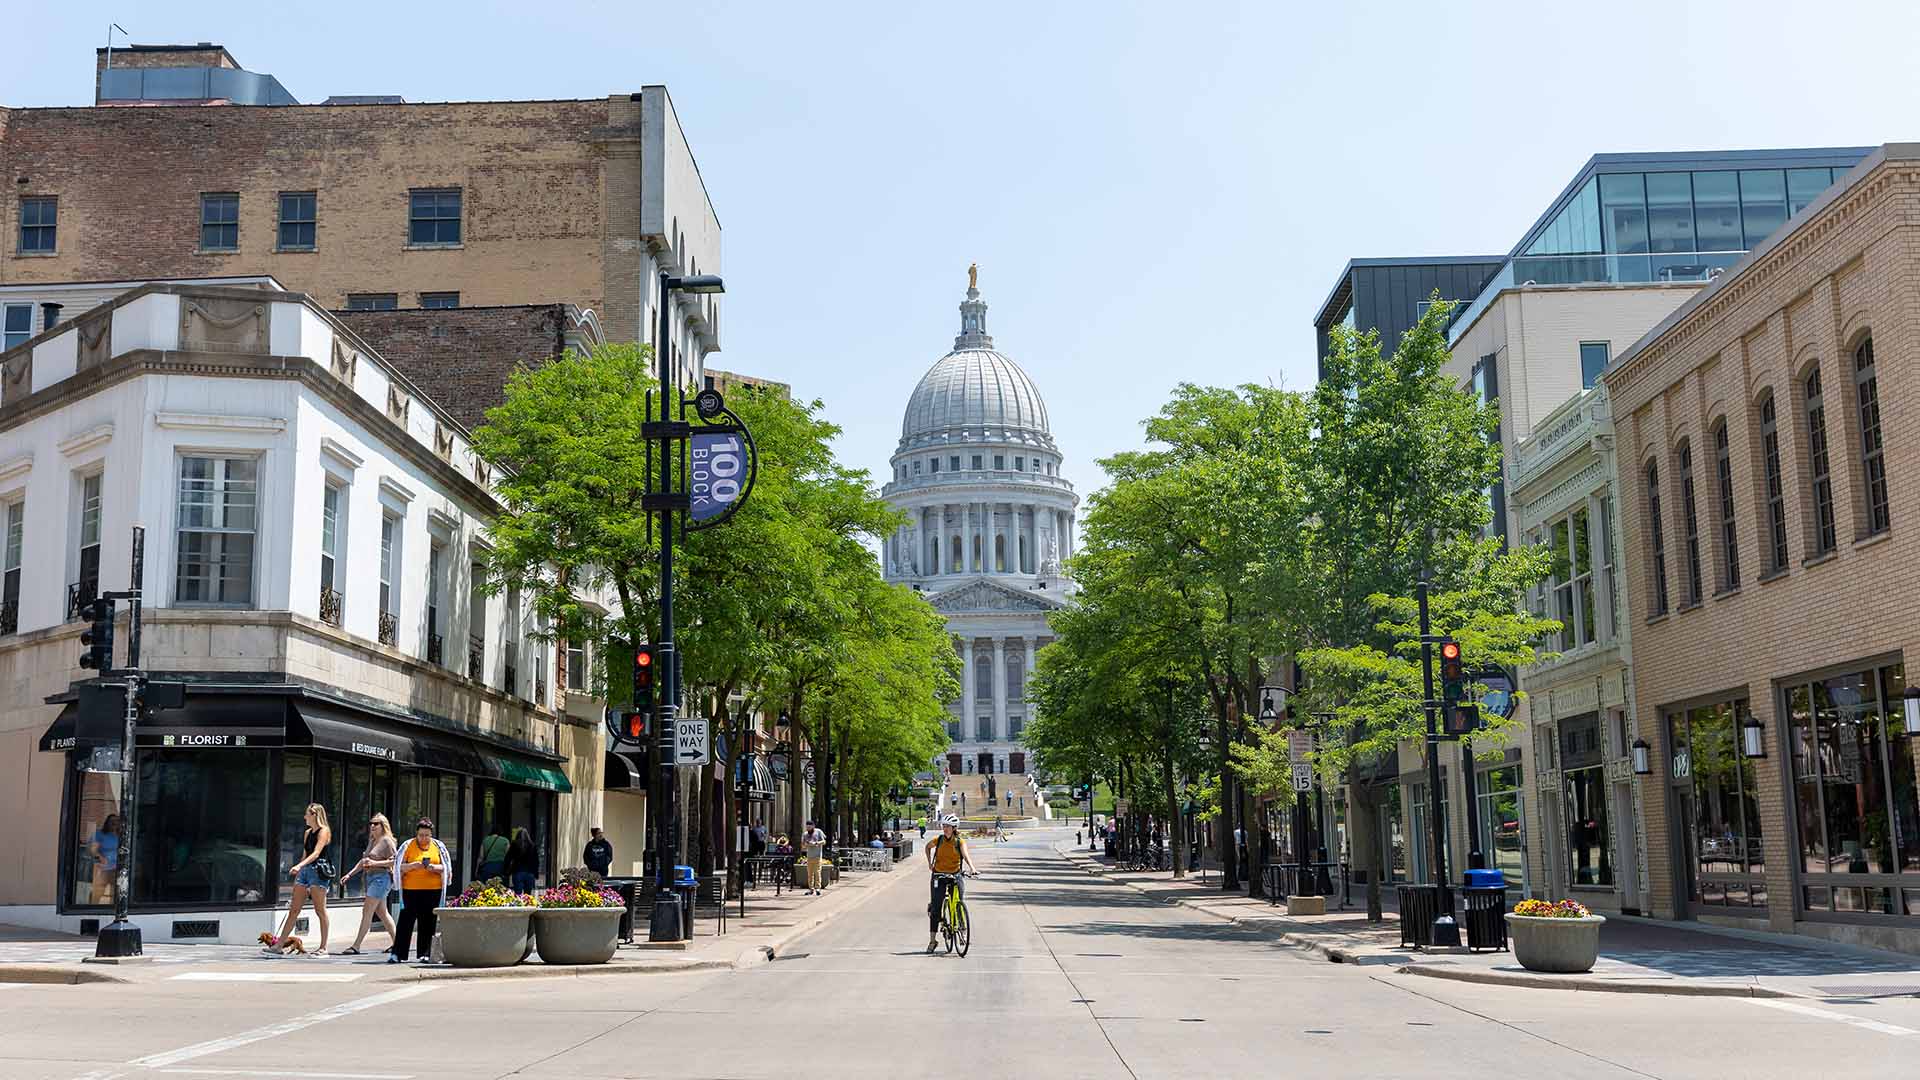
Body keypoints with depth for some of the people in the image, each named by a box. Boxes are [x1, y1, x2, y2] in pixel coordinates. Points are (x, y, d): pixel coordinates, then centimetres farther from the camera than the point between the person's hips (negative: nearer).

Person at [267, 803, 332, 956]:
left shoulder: (324, 831, -6)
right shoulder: (307, 833, 19)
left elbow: (316, 853, -18)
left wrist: (299, 866, -30)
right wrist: (296, 876, 20)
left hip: (318, 870, -8)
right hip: (304, 870, 8)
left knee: (320, 910, -4)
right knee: (294, 909, 5)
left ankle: (323, 948, 1)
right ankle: (279, 946, 5)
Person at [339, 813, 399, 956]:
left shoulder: (387, 841, -9)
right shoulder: (372, 841, 18)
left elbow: (395, 861, -16)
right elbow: (363, 861, 23)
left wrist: (375, 863, -21)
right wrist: (349, 874, 16)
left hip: (382, 877, -10)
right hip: (371, 877, 10)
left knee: (367, 911, -11)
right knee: (382, 912, 13)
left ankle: (356, 946, -11)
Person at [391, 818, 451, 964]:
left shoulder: (438, 846, 9)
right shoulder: (408, 845, 3)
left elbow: (444, 867, 9)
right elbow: (400, 867, 1)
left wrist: (434, 867, -12)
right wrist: (413, 866, -17)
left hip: (432, 890, 2)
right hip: (411, 890, -2)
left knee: (428, 923, 3)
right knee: (406, 921, -5)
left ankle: (425, 954, 10)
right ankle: (397, 954, -4)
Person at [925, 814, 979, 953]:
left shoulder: (960, 842, -6)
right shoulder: (938, 840, -2)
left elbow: (966, 855, -23)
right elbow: (928, 847, 20)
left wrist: (972, 868, -40)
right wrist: (929, 862, 10)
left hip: (955, 875, -1)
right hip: (939, 875, 1)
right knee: (935, 908, -4)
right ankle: (932, 940, 0)